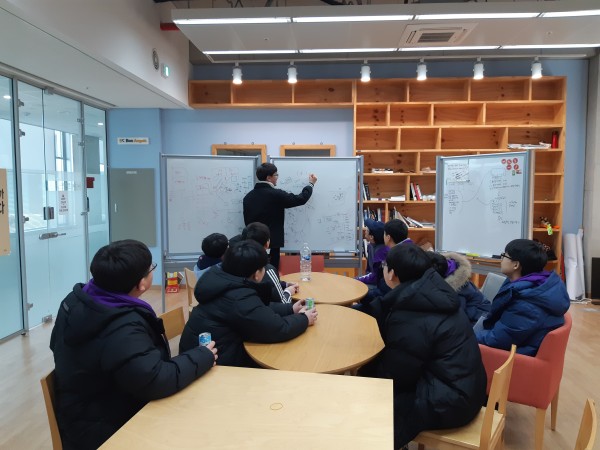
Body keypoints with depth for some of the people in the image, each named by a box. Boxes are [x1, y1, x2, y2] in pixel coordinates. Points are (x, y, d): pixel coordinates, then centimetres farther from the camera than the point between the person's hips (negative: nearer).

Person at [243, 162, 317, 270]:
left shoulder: (248, 196, 7)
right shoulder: (275, 194, -13)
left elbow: (247, 220, 12)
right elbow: (301, 199, -5)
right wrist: (311, 184, 11)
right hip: (271, 243, -6)